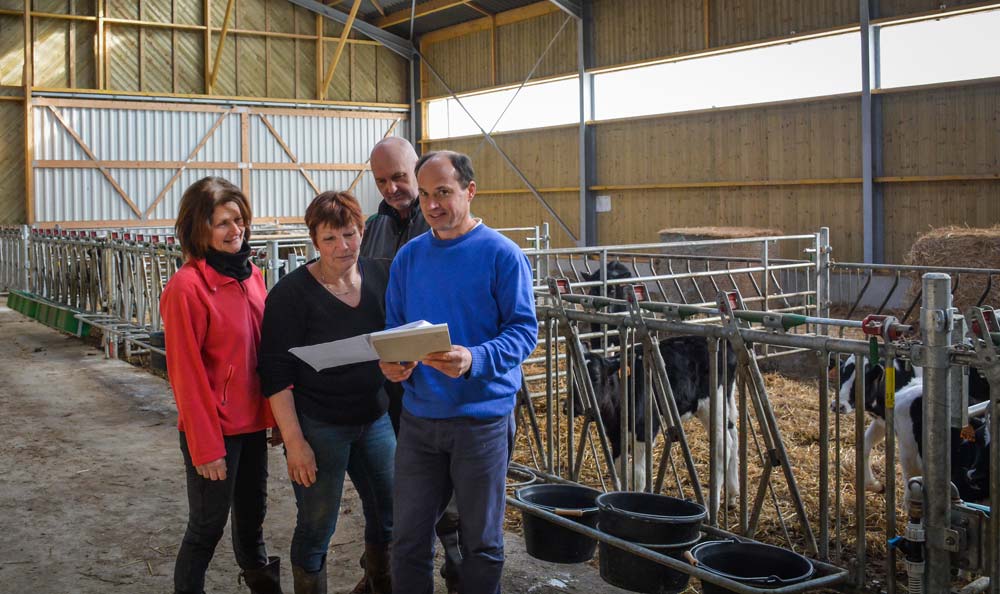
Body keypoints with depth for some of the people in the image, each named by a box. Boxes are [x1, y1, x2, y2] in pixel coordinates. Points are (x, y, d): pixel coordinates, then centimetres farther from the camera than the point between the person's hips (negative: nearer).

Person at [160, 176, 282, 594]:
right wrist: (206, 447, -15)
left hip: (253, 422, 7)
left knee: (253, 513, 22)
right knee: (208, 526, 7)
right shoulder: (187, 286, -18)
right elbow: (186, 373, -17)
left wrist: (275, 413, 8)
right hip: (215, 430, -7)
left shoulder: (251, 275, 5)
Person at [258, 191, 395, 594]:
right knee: (317, 526, 5)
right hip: (317, 425, -5)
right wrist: (294, 440, -16)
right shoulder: (291, 293, -14)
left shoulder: (380, 276, 0)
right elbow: (276, 374, -14)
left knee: (390, 515, 17)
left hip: (375, 417, 5)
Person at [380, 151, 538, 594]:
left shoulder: (501, 254, -7)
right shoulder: (409, 256, 8)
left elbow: (524, 329, -11)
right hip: (418, 416, 4)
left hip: (482, 417, -4)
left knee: (481, 542, 11)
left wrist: (475, 359, -28)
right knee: (408, 539, 10)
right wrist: (391, 362, -9)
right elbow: (393, 327, 13)